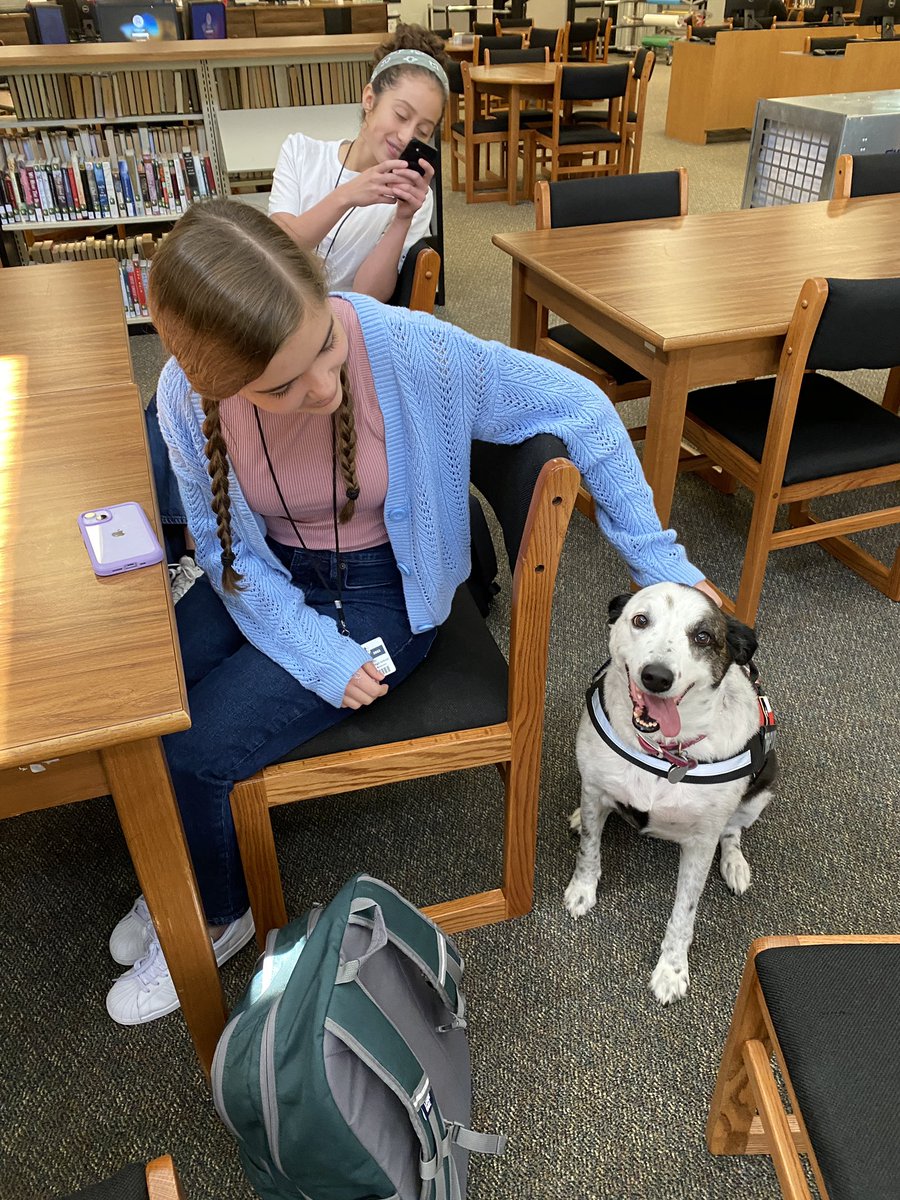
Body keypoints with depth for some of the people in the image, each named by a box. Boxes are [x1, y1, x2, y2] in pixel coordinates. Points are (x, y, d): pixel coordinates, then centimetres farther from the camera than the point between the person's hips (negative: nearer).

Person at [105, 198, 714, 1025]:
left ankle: (217, 916, 21)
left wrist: (660, 563, -16)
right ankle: (189, 870, 27)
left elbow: (578, 408, -19)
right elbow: (226, 544, -5)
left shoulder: (408, 349, -30)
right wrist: (317, 654, -17)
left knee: (189, 754, -14)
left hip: (382, 594, -4)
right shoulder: (188, 395, -18)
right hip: (269, 578, 4)